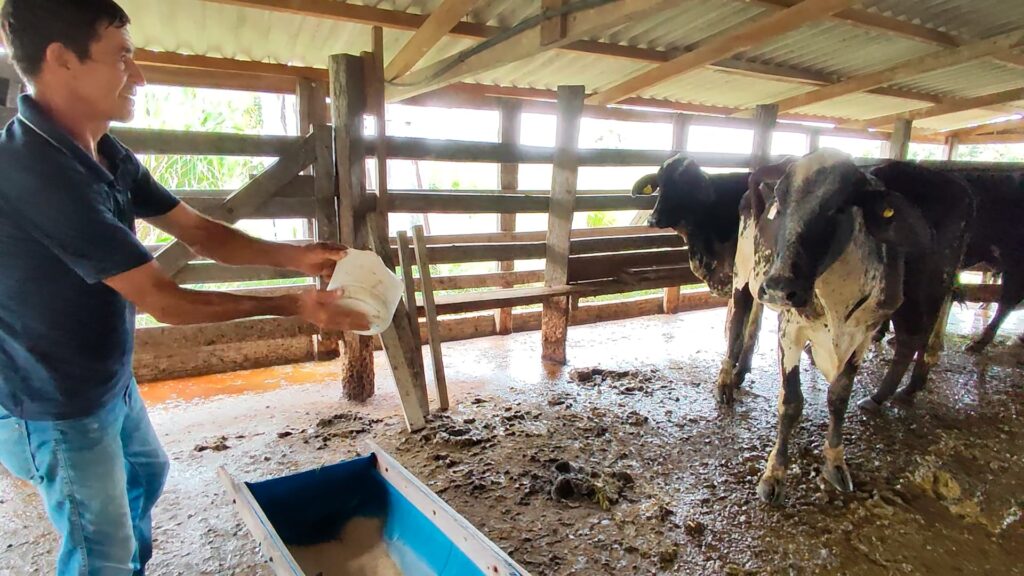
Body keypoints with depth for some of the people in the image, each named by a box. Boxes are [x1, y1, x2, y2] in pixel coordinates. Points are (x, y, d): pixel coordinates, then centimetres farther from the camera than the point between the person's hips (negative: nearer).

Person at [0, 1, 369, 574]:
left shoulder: (109, 157, -3)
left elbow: (200, 232, 0)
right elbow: (165, 301, -30)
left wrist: (293, 256, -14)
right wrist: (291, 306, -25)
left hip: (112, 382, 9)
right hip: (58, 406, -9)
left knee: (146, 472, 30)